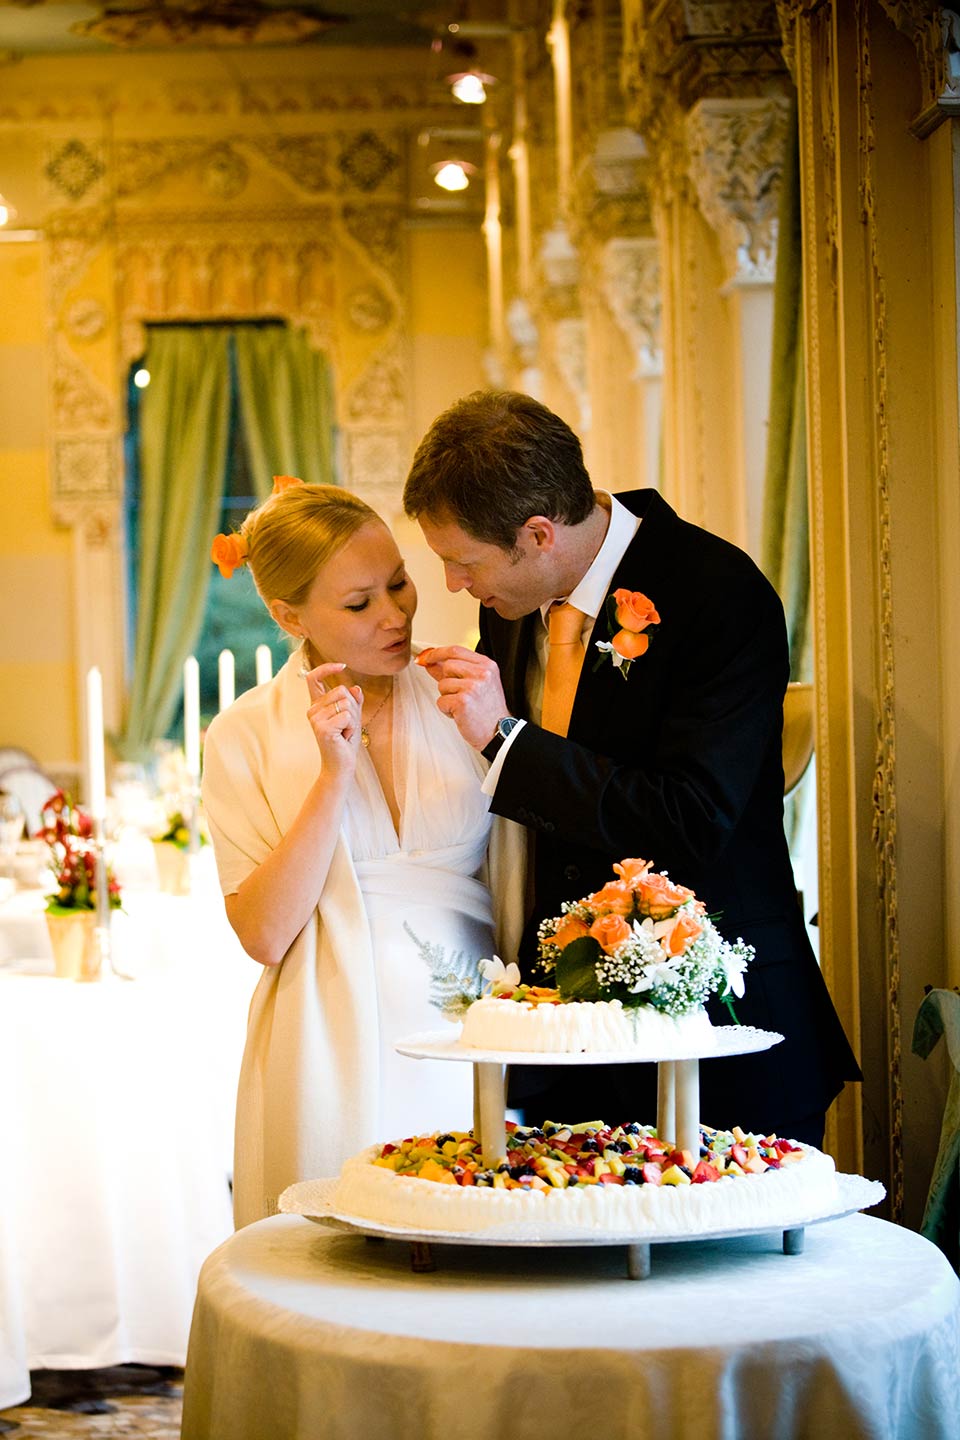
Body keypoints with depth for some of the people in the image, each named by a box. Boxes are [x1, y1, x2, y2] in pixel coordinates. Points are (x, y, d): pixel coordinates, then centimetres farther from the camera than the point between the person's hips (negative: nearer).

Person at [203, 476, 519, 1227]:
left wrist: (496, 733, -6)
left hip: (470, 1037, 2)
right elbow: (265, 933, -7)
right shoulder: (246, 736, 1)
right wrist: (335, 773, -13)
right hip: (335, 1050, -1)